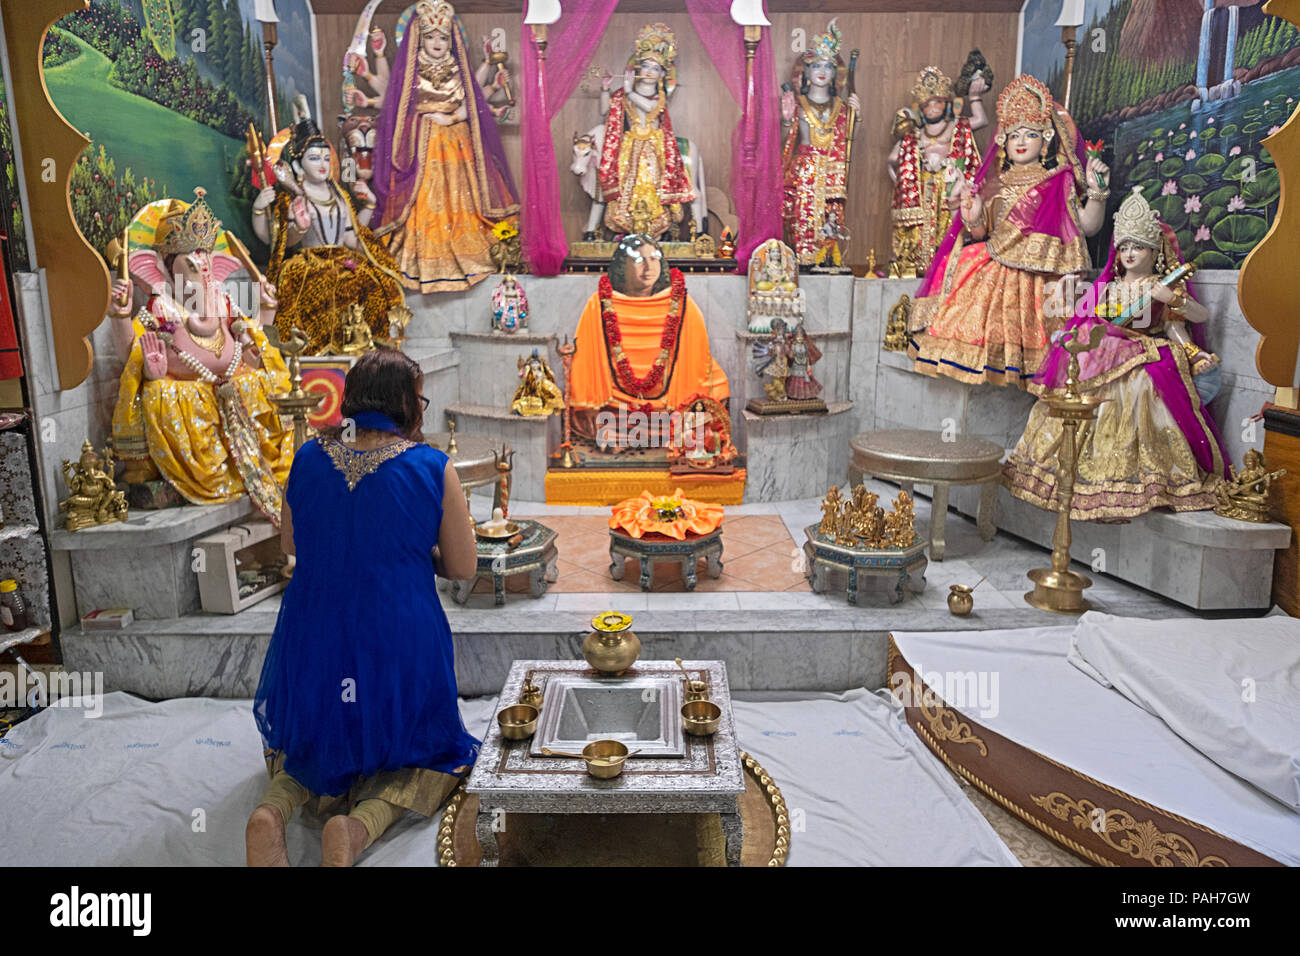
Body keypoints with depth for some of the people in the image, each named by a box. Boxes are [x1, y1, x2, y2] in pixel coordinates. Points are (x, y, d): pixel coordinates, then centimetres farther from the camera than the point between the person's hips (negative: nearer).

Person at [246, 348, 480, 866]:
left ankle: (275, 808, -1)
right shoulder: (432, 468, -11)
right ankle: (361, 823, -11)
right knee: (431, 754, 20)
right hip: (400, 645, -4)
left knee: (314, 742, 32)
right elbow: (463, 568, -4)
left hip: (311, 644, 4)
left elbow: (291, 543, 14)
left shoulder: (307, 458, 0)